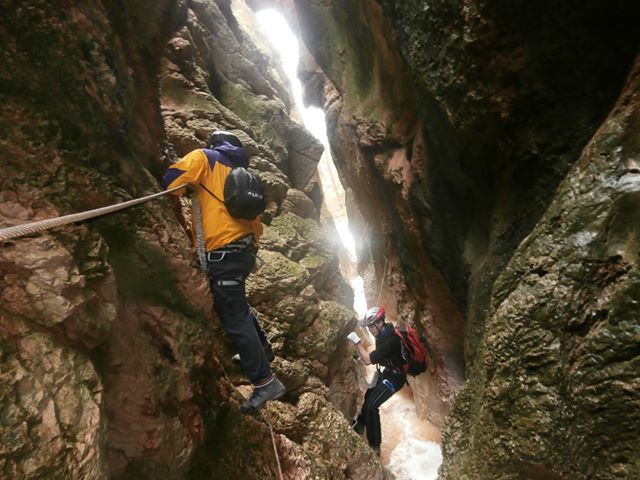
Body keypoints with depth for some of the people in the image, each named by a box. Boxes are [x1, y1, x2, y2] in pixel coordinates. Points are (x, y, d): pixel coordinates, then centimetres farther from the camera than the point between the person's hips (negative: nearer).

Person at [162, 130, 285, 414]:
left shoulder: (204, 156, 3)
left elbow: (170, 183, -9)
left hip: (224, 251, -8)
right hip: (246, 248, 8)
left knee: (234, 319, -2)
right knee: (236, 303, 29)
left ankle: (265, 382, 2)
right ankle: (261, 351, 40)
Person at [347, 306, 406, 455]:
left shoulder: (390, 340, -34)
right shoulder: (383, 334, -4)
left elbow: (368, 360, -32)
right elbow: (374, 356, 14)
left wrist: (357, 341, -28)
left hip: (395, 376, -10)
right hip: (387, 372, 10)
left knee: (371, 406, -15)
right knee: (368, 395, 23)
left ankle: (374, 446, -3)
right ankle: (360, 425, 46)